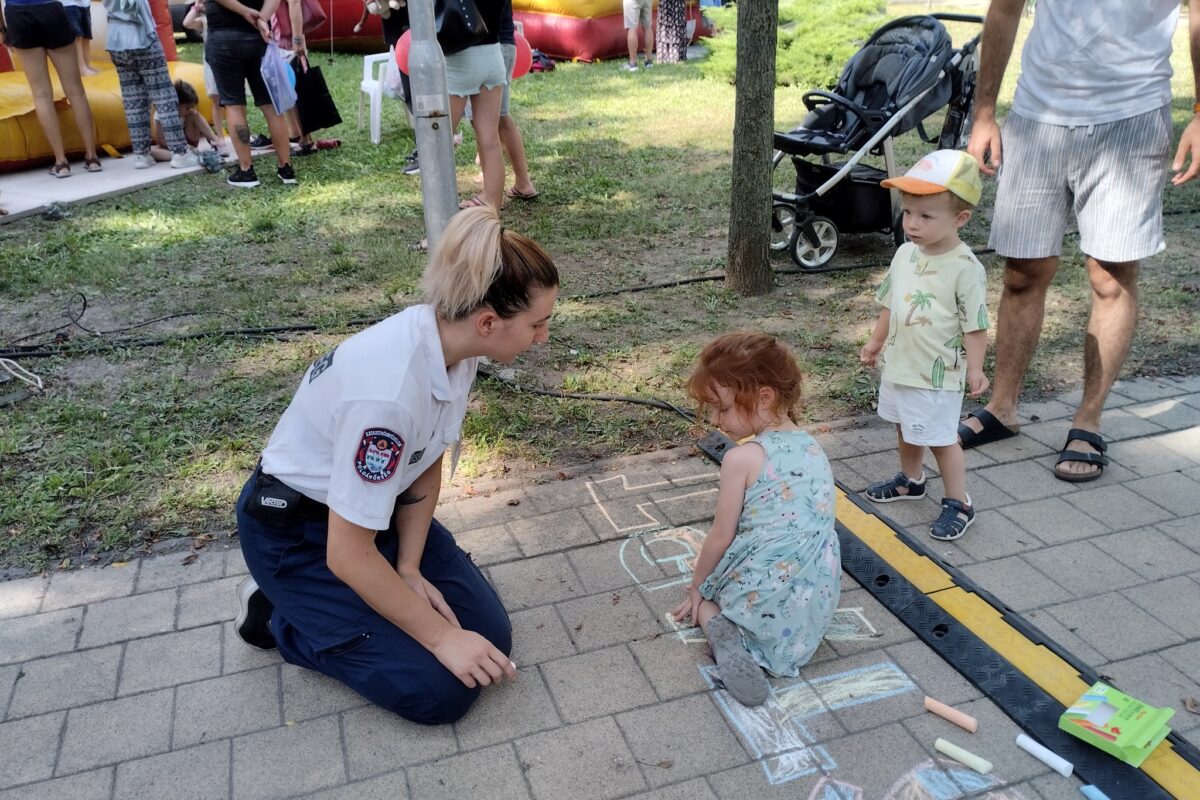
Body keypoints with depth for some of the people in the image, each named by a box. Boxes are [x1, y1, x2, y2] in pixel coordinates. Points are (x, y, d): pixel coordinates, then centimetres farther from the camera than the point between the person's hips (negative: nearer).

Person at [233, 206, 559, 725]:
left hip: (373, 503, 8)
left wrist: (409, 569, -6)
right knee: (439, 689, -12)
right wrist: (440, 636, -19)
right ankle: (278, 617, 8)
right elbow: (348, 554, -28)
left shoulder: (452, 342, -13)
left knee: (489, 634, 0)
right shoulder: (389, 390, -37)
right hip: (297, 529, -7)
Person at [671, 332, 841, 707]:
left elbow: (721, 536, -7)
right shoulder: (813, 448, 7)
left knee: (703, 598, 26)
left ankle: (721, 630, -6)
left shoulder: (742, 458, -15)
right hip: (819, 600, 6)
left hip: (762, 600, -6)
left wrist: (696, 585, 11)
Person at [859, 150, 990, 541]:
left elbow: (975, 325, -17)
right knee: (906, 428, 24)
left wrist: (975, 368, -21)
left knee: (941, 438, 3)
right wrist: (876, 341, 18)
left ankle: (958, 503, 19)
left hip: (938, 373, -7)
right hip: (899, 364, 8)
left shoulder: (965, 268, -20)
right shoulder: (905, 254, 0)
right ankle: (910, 479, 46)